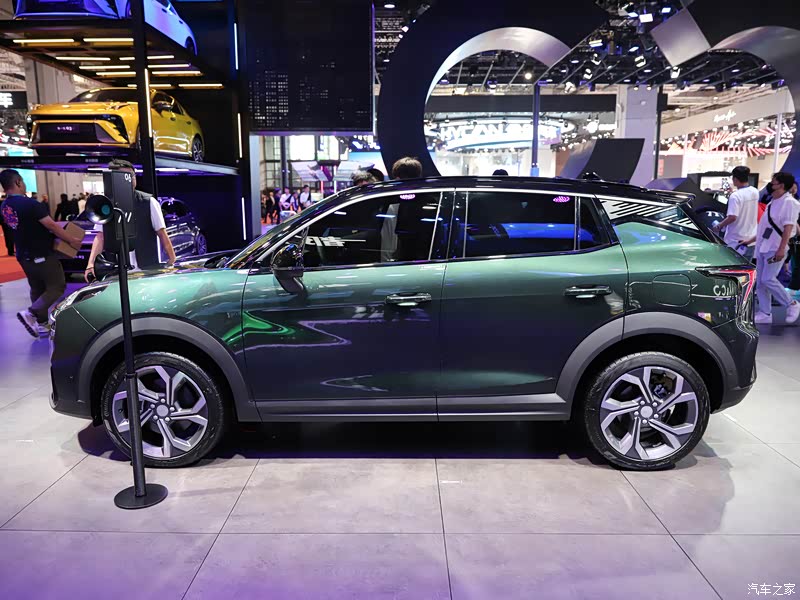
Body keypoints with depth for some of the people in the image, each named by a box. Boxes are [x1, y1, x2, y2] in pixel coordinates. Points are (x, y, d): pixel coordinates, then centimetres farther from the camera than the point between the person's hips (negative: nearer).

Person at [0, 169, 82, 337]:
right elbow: (51, 225, -20)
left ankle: (42, 323, 23)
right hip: (41, 254, -8)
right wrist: (71, 240, -11)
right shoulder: (29, 203, -22)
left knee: (37, 289, 18)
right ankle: (31, 313, -13)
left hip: (24, 255, 8)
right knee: (57, 287, 2)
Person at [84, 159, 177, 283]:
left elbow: (161, 232, -3)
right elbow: (101, 236, 1)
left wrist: (172, 259, -12)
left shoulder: (148, 202, -2)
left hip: (149, 268, -1)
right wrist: (90, 264, -11)